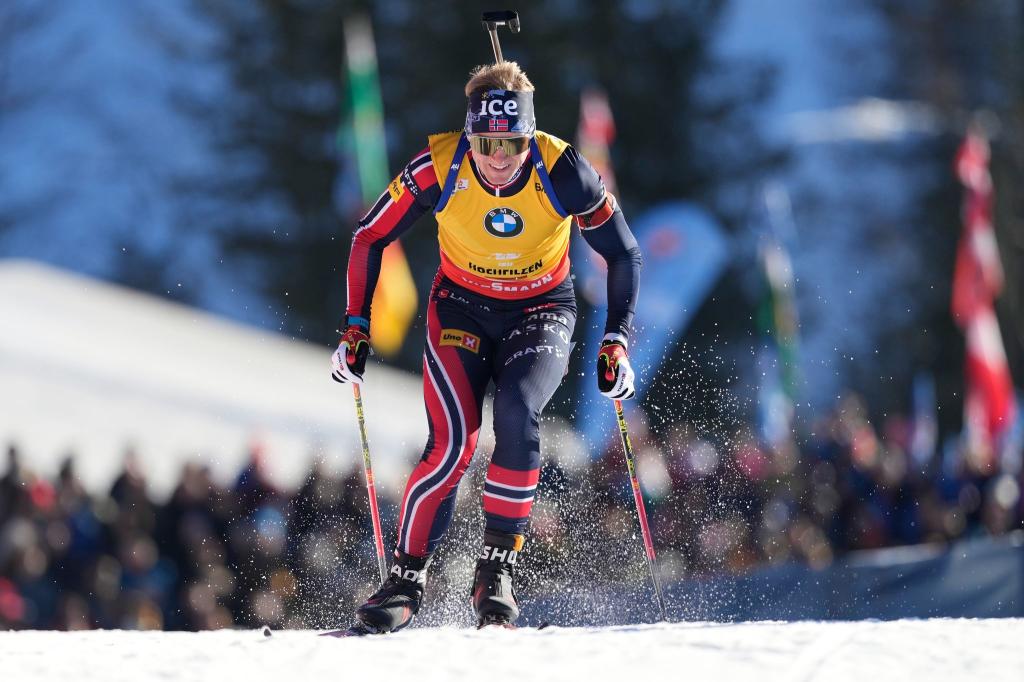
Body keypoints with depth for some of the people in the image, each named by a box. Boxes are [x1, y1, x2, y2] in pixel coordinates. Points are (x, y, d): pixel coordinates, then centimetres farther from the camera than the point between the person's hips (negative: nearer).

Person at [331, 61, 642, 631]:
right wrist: (356, 328, -10)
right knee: (452, 445, -19)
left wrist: (617, 341, -15)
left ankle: (500, 565, -14)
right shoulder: (440, 168, -22)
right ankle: (408, 578, -4)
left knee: (517, 418, -28)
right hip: (462, 308, 0)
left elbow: (624, 254, -9)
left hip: (541, 312, 0)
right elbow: (371, 239, -7)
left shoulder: (562, 171, -23)